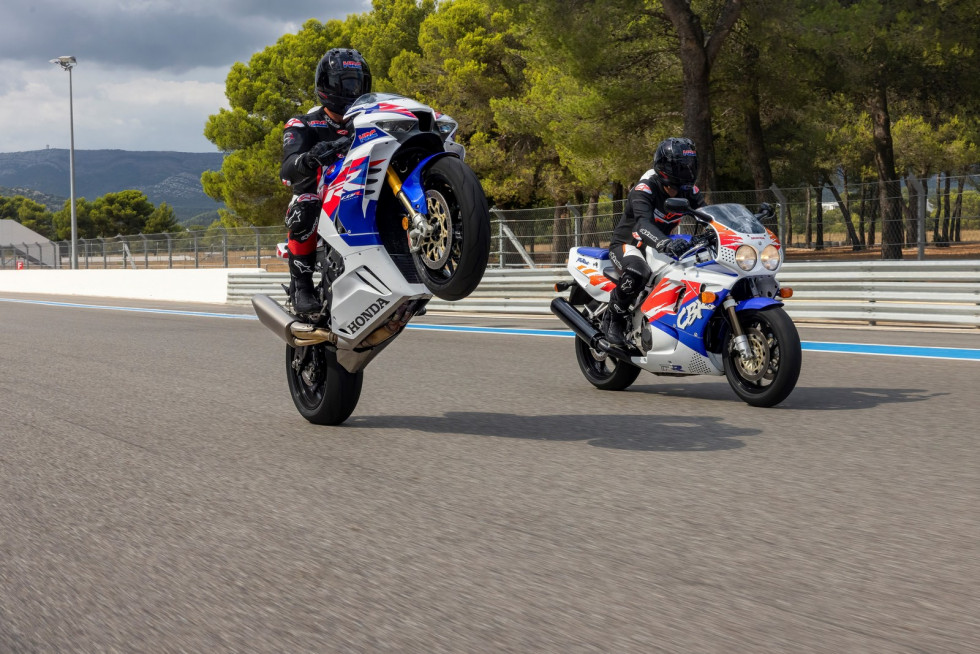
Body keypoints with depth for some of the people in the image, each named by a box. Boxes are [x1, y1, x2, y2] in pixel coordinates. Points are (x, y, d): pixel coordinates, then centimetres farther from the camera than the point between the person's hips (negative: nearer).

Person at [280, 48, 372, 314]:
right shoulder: (303, 125, 1)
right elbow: (287, 170, -18)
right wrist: (309, 159, -42)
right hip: (317, 196, -4)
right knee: (306, 207, -37)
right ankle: (301, 287, -27)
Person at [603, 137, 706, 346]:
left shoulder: (688, 191, -3)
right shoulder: (644, 189, -25)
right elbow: (643, 223, -43)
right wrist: (665, 244, -63)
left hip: (659, 247, 7)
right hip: (627, 244, -7)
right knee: (637, 272, -41)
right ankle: (613, 319, -18)